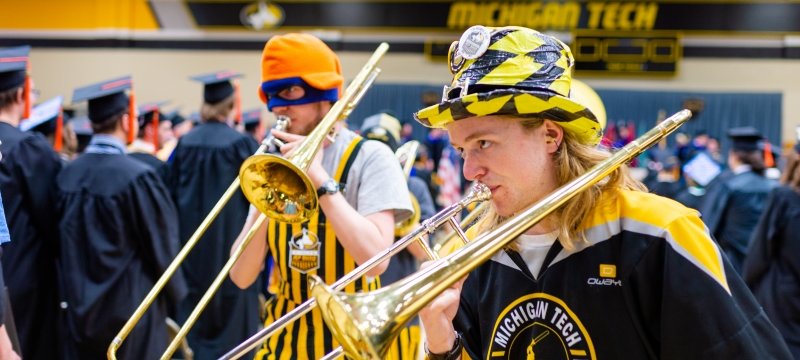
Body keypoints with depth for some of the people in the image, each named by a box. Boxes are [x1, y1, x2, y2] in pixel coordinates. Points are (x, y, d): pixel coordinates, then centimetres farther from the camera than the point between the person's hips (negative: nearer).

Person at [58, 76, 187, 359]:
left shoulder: (67, 175, -1)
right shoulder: (137, 177, -18)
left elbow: (64, 244, 9)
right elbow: (161, 244, -10)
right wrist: (177, 291, 7)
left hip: (80, 307, 5)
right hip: (130, 305, -5)